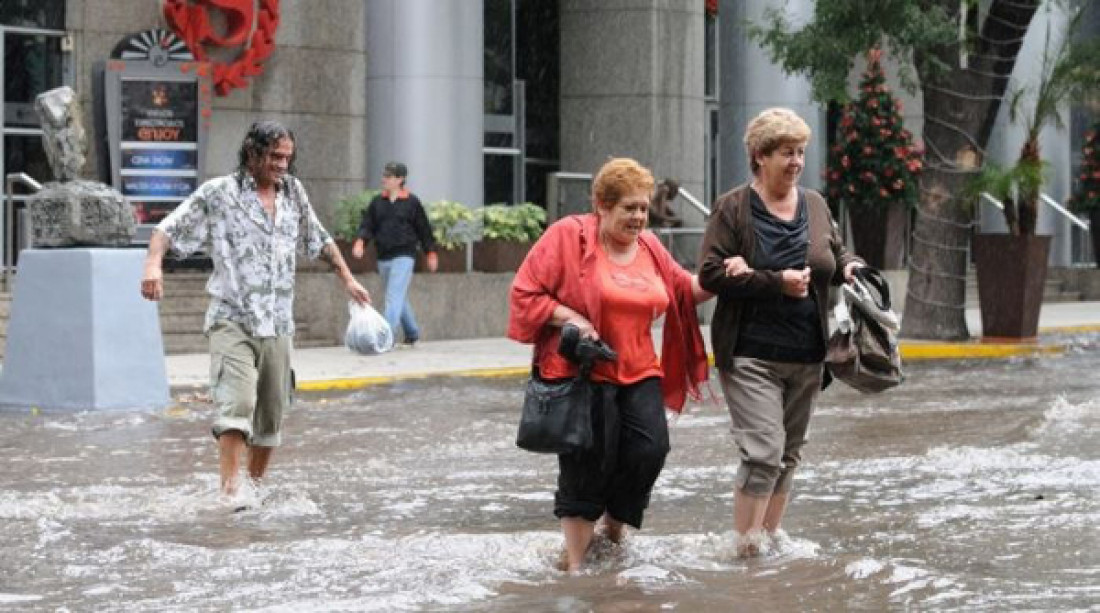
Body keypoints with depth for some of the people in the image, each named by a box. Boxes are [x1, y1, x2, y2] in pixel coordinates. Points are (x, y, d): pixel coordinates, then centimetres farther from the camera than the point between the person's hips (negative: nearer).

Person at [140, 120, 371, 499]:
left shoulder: (293, 192, 13)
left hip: (277, 324, 6)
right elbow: (169, 228, -5)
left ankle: (256, 485, 25)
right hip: (232, 320, -5)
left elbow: (319, 240, 27)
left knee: (272, 414, 9)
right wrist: (154, 262, -23)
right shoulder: (219, 193, -2)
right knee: (237, 401, -23)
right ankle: (229, 489, -29)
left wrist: (347, 278, 27)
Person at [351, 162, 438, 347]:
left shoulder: (412, 202, -1)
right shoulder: (377, 202, 9)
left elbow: (423, 229, 5)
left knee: (394, 296, -15)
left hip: (403, 256, -5)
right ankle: (412, 333, 31)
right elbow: (367, 225, 6)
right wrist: (360, 241, -13)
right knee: (400, 298, 16)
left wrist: (430, 253, 7)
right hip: (383, 258, 5)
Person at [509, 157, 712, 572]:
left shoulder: (648, 246, 10)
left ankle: (615, 522, 14)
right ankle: (574, 564, 14)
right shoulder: (568, 236, -8)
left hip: (639, 372, 5)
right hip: (582, 371, -5)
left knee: (650, 448, -13)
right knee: (587, 466, -1)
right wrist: (570, 317, -18)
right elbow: (524, 294, -8)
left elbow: (685, 290, 17)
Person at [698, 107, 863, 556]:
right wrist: (776, 282, -18)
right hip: (751, 354, -6)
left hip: (806, 355, 6)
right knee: (764, 451, -15)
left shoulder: (815, 205, 10)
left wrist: (849, 267, -4)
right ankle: (745, 542, -6)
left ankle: (770, 534, 24)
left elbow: (836, 256, 21)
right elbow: (711, 275, -11)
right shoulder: (733, 208, -6)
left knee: (789, 453, 12)